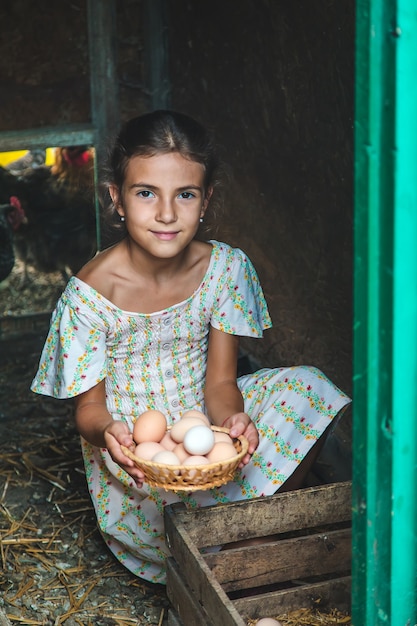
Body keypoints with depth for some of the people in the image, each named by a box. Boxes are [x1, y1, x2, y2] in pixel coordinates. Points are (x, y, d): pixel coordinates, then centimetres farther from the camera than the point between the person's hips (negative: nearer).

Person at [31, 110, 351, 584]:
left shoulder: (226, 268, -11)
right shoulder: (89, 295, -20)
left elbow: (219, 382, -8)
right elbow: (89, 405, -11)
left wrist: (231, 418, -33)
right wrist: (106, 431, -37)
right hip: (133, 451, -3)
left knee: (306, 390, -16)